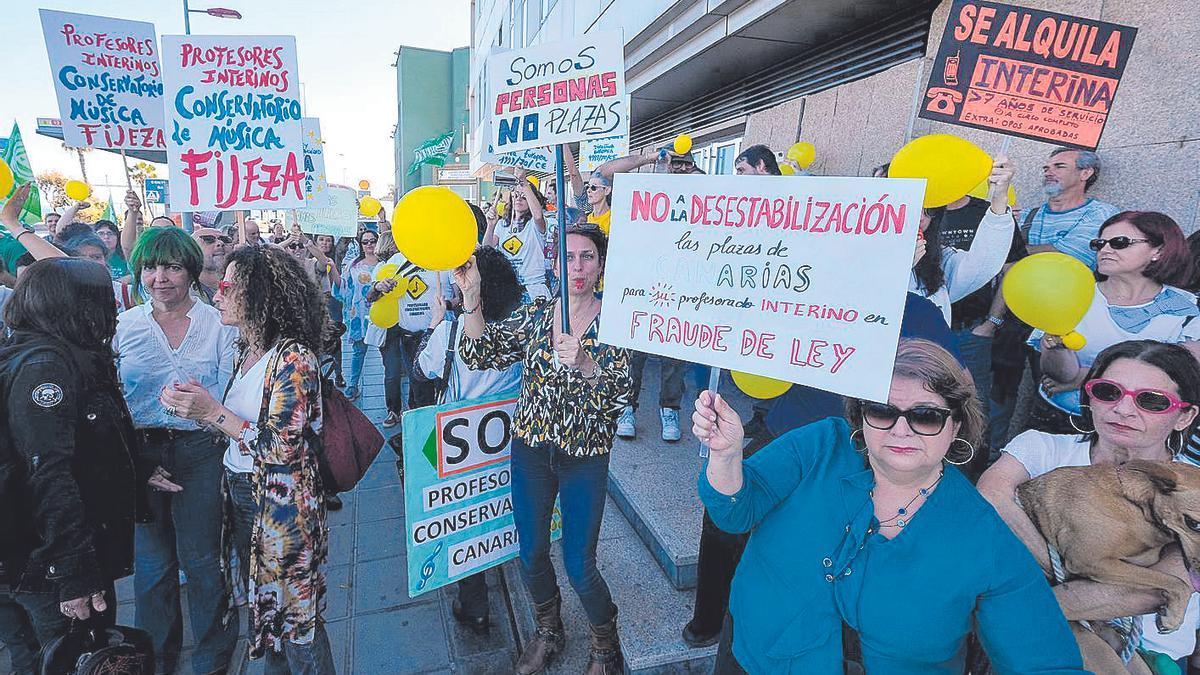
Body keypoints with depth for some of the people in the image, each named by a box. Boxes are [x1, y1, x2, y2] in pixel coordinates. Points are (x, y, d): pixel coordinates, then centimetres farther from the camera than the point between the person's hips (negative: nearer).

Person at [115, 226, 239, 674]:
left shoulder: (218, 323, -3)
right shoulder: (123, 326, 3)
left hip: (200, 450, -2)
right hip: (140, 454, 2)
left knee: (202, 559, 6)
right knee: (152, 562, 14)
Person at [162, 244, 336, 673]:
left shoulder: (294, 357, -21)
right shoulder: (247, 350, 5)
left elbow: (282, 448, -23)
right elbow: (237, 421, 11)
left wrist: (212, 412, -21)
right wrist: (191, 406, -4)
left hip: (281, 505, -8)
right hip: (240, 494, 8)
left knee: (292, 612, 8)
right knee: (261, 603, 23)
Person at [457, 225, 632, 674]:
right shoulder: (535, 313, 1)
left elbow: (620, 395, -16)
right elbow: (482, 354, -8)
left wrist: (585, 364, -32)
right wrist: (470, 296, -18)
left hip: (585, 457, -3)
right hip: (531, 450, 3)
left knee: (579, 567, 5)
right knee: (531, 554, 16)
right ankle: (548, 632, 45)